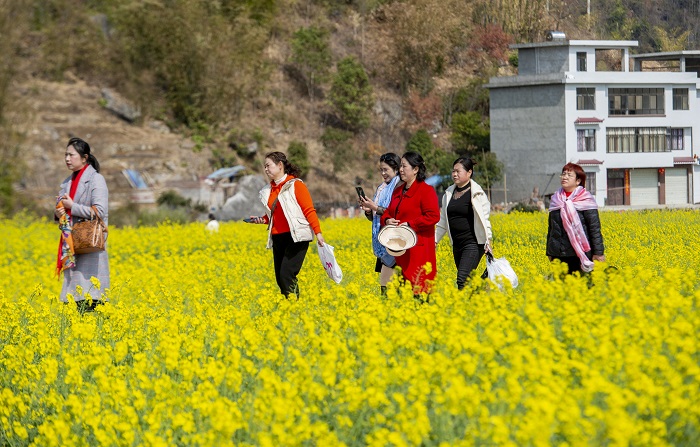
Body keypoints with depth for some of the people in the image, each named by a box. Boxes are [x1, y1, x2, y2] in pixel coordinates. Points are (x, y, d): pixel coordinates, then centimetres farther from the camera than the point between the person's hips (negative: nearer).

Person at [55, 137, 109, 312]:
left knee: (90, 299, -14)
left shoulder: (96, 179, -7)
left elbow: (100, 212, -16)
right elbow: (62, 207, 24)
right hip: (72, 247, 7)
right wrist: (58, 213, 0)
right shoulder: (68, 182, 17)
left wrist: (72, 206, -13)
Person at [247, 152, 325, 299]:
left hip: (296, 237, -7)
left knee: (287, 274, -19)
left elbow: (309, 211, -6)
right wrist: (262, 219, 6)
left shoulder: (295, 185, -5)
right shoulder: (269, 190, 14)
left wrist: (318, 233, -13)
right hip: (278, 238, 7)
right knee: (279, 277, 4)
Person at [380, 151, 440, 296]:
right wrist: (387, 220, 2)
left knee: (418, 285, -13)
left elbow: (433, 216, -15)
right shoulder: (398, 191, 19)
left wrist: (409, 224, -17)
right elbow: (388, 212, 26)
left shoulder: (426, 190, -6)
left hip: (418, 249, -7)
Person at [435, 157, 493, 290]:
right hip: (457, 244, 7)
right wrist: (435, 239, 12)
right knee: (466, 279, 7)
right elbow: (443, 221, 18)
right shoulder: (449, 193, 11)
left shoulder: (477, 194, -7)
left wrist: (488, 241, -16)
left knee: (462, 279, -18)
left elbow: (484, 219, -8)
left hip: (473, 243, -7)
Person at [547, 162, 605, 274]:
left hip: (580, 254, -5)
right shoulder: (556, 199, 12)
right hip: (558, 255, 5)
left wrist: (599, 253, -11)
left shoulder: (586, 200, -3)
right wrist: (549, 252, 20)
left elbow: (595, 228, -6)